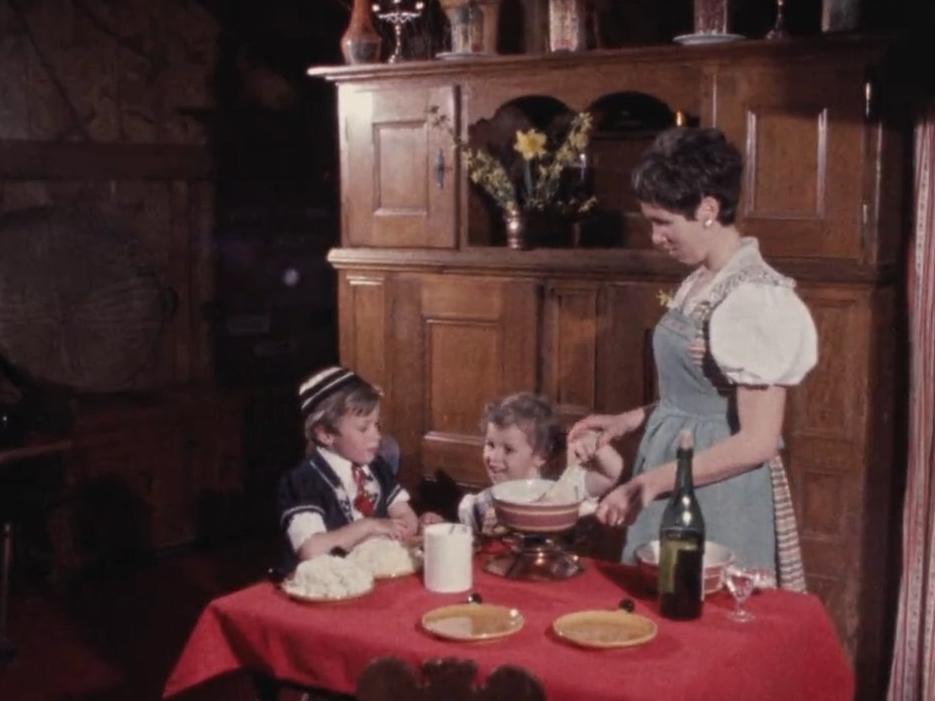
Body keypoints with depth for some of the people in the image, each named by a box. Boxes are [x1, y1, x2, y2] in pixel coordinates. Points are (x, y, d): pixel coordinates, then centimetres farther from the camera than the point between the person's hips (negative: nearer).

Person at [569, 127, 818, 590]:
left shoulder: (756, 297, -20)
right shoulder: (698, 283, 6)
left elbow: (758, 442, -20)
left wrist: (654, 481, -18)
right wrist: (629, 420, 8)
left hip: (721, 498, -8)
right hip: (674, 496, 8)